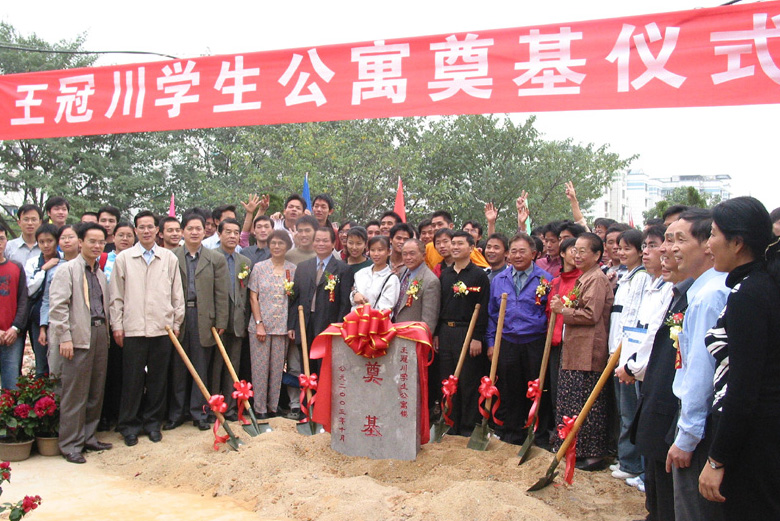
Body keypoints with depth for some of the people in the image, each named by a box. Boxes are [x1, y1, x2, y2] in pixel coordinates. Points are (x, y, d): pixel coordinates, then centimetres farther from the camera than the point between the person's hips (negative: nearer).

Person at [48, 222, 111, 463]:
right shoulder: (67, 270, -3)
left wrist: (107, 330, 8)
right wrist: (64, 337, -15)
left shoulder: (100, 274, 17)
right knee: (75, 392, -3)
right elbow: (58, 306, -10)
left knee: (96, 390, 10)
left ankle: (89, 436, 22)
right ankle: (71, 444, 6)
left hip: (100, 333, 7)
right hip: (79, 335, -6)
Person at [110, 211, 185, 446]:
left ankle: (153, 423, 21)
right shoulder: (123, 258, 5)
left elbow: (177, 295, 10)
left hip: (162, 328, 1)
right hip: (133, 329, -1)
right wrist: (116, 325, 1)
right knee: (132, 380, 3)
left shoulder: (169, 258, 7)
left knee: (158, 379, 8)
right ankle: (129, 426, 16)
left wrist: (177, 323, 7)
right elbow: (116, 296, 5)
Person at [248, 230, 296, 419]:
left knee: (277, 368, 7)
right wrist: (259, 323, -7)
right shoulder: (259, 267, 2)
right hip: (260, 324, -1)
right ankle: (260, 407, 13)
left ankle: (273, 406, 19)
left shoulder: (293, 269, 5)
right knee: (260, 367, 2)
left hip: (282, 326, 1)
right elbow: (253, 297, 0)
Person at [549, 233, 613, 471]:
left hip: (589, 351, -10)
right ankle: (579, 449, 25)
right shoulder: (585, 278, 18)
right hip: (575, 350, 10)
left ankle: (594, 454, 7)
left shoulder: (597, 279, -14)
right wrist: (564, 307, 11)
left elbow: (591, 315, -20)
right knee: (574, 402, 15)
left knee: (588, 404, -2)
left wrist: (563, 310, -11)